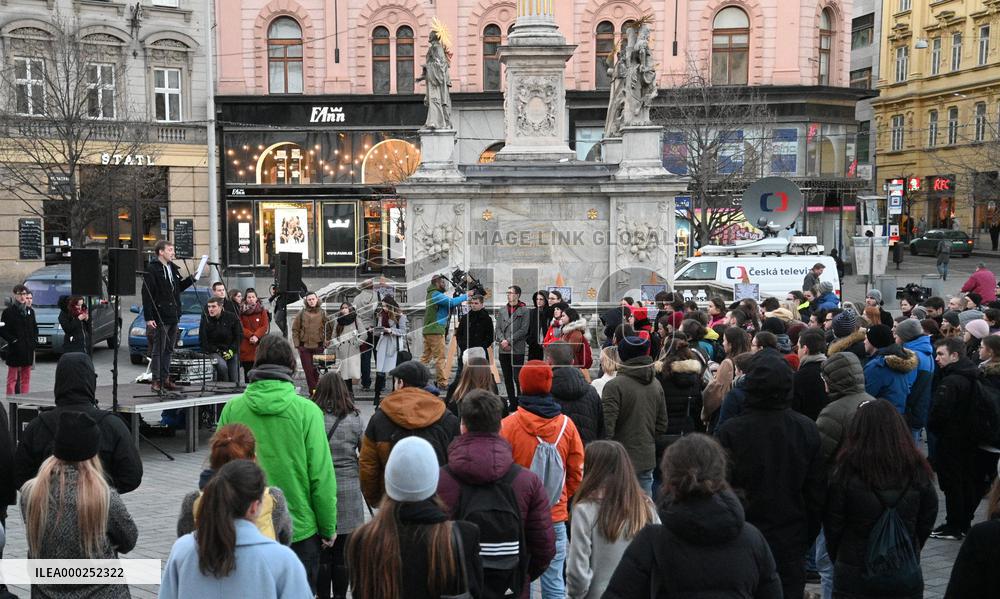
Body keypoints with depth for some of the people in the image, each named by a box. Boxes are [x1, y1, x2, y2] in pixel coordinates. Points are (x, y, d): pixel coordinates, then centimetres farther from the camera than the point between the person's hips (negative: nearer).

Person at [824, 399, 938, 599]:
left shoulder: (846, 472, -15)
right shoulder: (918, 472, -7)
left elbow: (832, 526, -7)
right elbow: (926, 523, 3)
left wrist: (839, 560, 11)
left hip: (854, 576, -2)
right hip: (907, 578, 3)